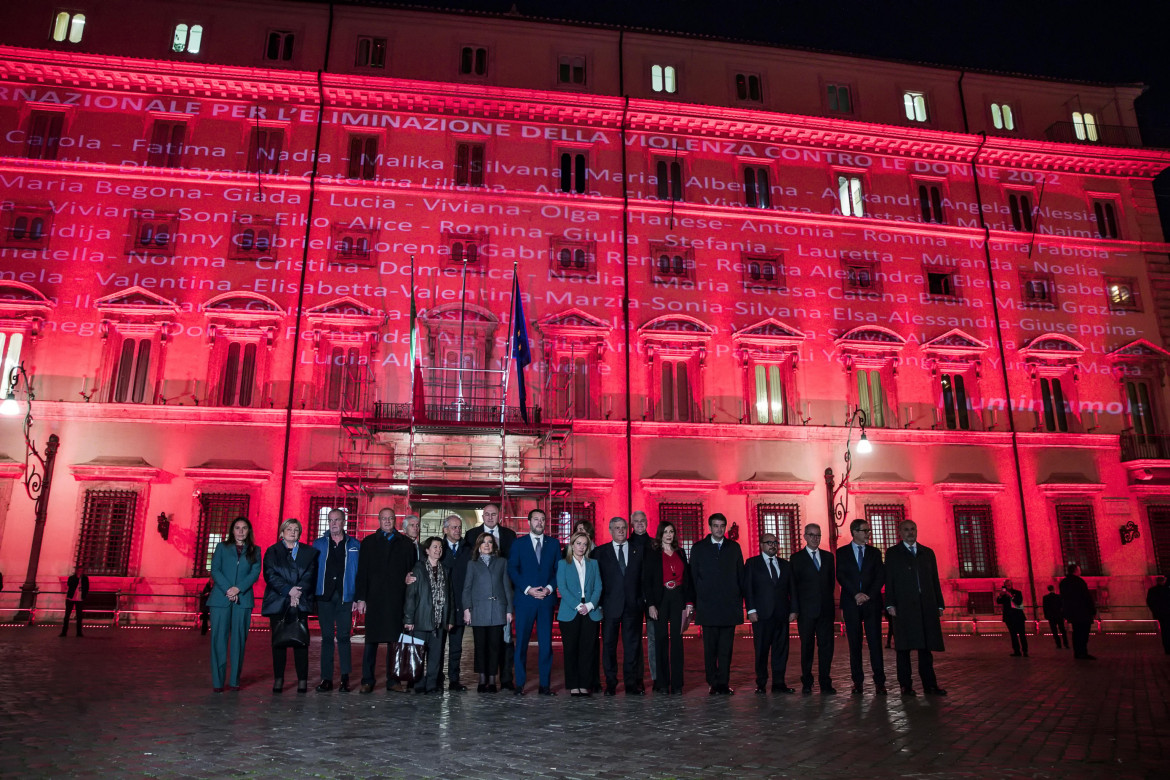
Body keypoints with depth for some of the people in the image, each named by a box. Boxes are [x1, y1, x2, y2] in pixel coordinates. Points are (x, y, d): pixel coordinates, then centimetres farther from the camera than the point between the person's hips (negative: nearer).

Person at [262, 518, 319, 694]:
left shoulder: (308, 551, 13)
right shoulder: (272, 551, 10)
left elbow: (310, 574, 3)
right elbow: (270, 575, -2)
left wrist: (298, 592, -13)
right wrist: (288, 590, -13)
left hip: (301, 602, 0)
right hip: (278, 602, 0)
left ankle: (302, 680, 0)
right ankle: (278, 679, 9)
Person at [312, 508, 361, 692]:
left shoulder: (354, 545, 6)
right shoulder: (319, 544, 9)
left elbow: (359, 573, 4)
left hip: (345, 598, -1)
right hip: (324, 597, 1)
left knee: (343, 637, -1)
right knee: (326, 637, 5)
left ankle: (345, 679, 5)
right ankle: (326, 678, 11)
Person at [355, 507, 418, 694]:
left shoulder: (406, 544, 10)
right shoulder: (368, 542, 9)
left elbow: (412, 569, 12)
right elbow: (362, 572, 4)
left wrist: (409, 578, -11)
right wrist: (361, 598, -2)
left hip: (397, 599, 1)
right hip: (374, 599, -1)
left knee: (394, 640, 4)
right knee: (371, 641, 1)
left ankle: (392, 680, 11)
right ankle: (367, 680, 8)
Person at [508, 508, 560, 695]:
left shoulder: (554, 544, 11)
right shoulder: (518, 544, 6)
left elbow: (559, 569, 9)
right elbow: (512, 569, 0)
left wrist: (549, 588, -7)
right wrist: (528, 589, -10)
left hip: (547, 599, 1)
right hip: (525, 599, -1)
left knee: (546, 642, 3)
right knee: (521, 642, 1)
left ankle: (545, 684, 9)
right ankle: (519, 684, 9)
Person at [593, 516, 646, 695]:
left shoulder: (639, 550, 9)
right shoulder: (600, 552, 5)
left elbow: (644, 577, 9)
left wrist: (643, 600, 1)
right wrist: (598, 603, -4)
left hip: (633, 605, 1)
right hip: (610, 605, -1)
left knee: (632, 645, 4)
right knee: (608, 645, 3)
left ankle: (632, 683, 13)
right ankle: (611, 684, 13)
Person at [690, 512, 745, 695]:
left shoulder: (734, 547, 11)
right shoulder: (698, 548, 6)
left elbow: (740, 575, 11)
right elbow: (693, 577, 6)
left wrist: (741, 600, 5)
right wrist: (695, 602, 1)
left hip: (730, 605, 1)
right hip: (708, 606, -1)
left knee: (726, 647, 2)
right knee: (710, 647, 2)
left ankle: (723, 683, 9)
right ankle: (713, 683, 10)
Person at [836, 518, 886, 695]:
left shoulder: (875, 552, 12)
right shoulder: (842, 552, 8)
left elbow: (880, 576, 4)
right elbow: (841, 576, -2)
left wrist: (868, 595, -9)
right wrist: (856, 594, -13)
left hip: (872, 602, 1)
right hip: (851, 603, -1)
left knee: (875, 642, -4)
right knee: (854, 644, 2)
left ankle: (879, 682, -1)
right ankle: (857, 681, 8)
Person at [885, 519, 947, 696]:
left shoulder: (928, 553, 17)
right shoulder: (892, 553, 8)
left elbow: (935, 580, 14)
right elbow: (889, 580, 2)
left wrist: (939, 605, 8)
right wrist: (890, 604, -8)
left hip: (927, 606, 3)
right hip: (903, 607, -3)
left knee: (926, 646, 4)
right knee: (903, 646, -1)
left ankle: (929, 685, 10)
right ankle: (906, 686, 5)